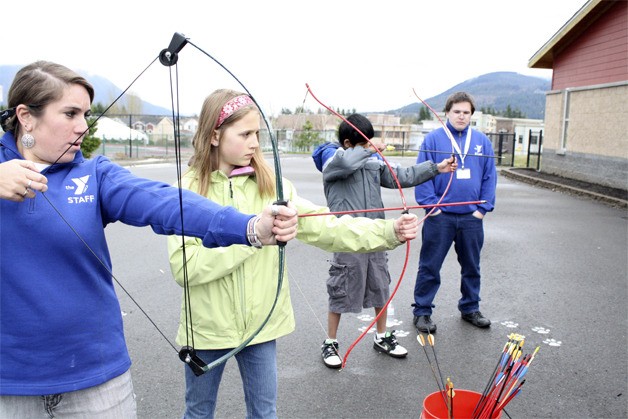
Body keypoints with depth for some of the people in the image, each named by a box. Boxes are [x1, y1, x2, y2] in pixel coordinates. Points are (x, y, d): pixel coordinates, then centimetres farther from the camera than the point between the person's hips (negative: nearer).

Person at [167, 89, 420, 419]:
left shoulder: (270, 184, -4)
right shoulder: (189, 188, -10)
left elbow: (324, 226, -12)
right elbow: (182, 265, -20)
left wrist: (389, 232, -24)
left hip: (261, 321, 2)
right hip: (207, 326, -1)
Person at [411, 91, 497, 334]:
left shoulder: (482, 141, 6)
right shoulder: (433, 139, -4)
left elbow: (490, 177, 7)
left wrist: (483, 208, -1)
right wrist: (431, 206, -13)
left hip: (472, 217, 4)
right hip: (440, 216, -3)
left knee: (471, 266, 17)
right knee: (430, 266, 4)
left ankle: (470, 308, 34)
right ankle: (422, 311, 17)